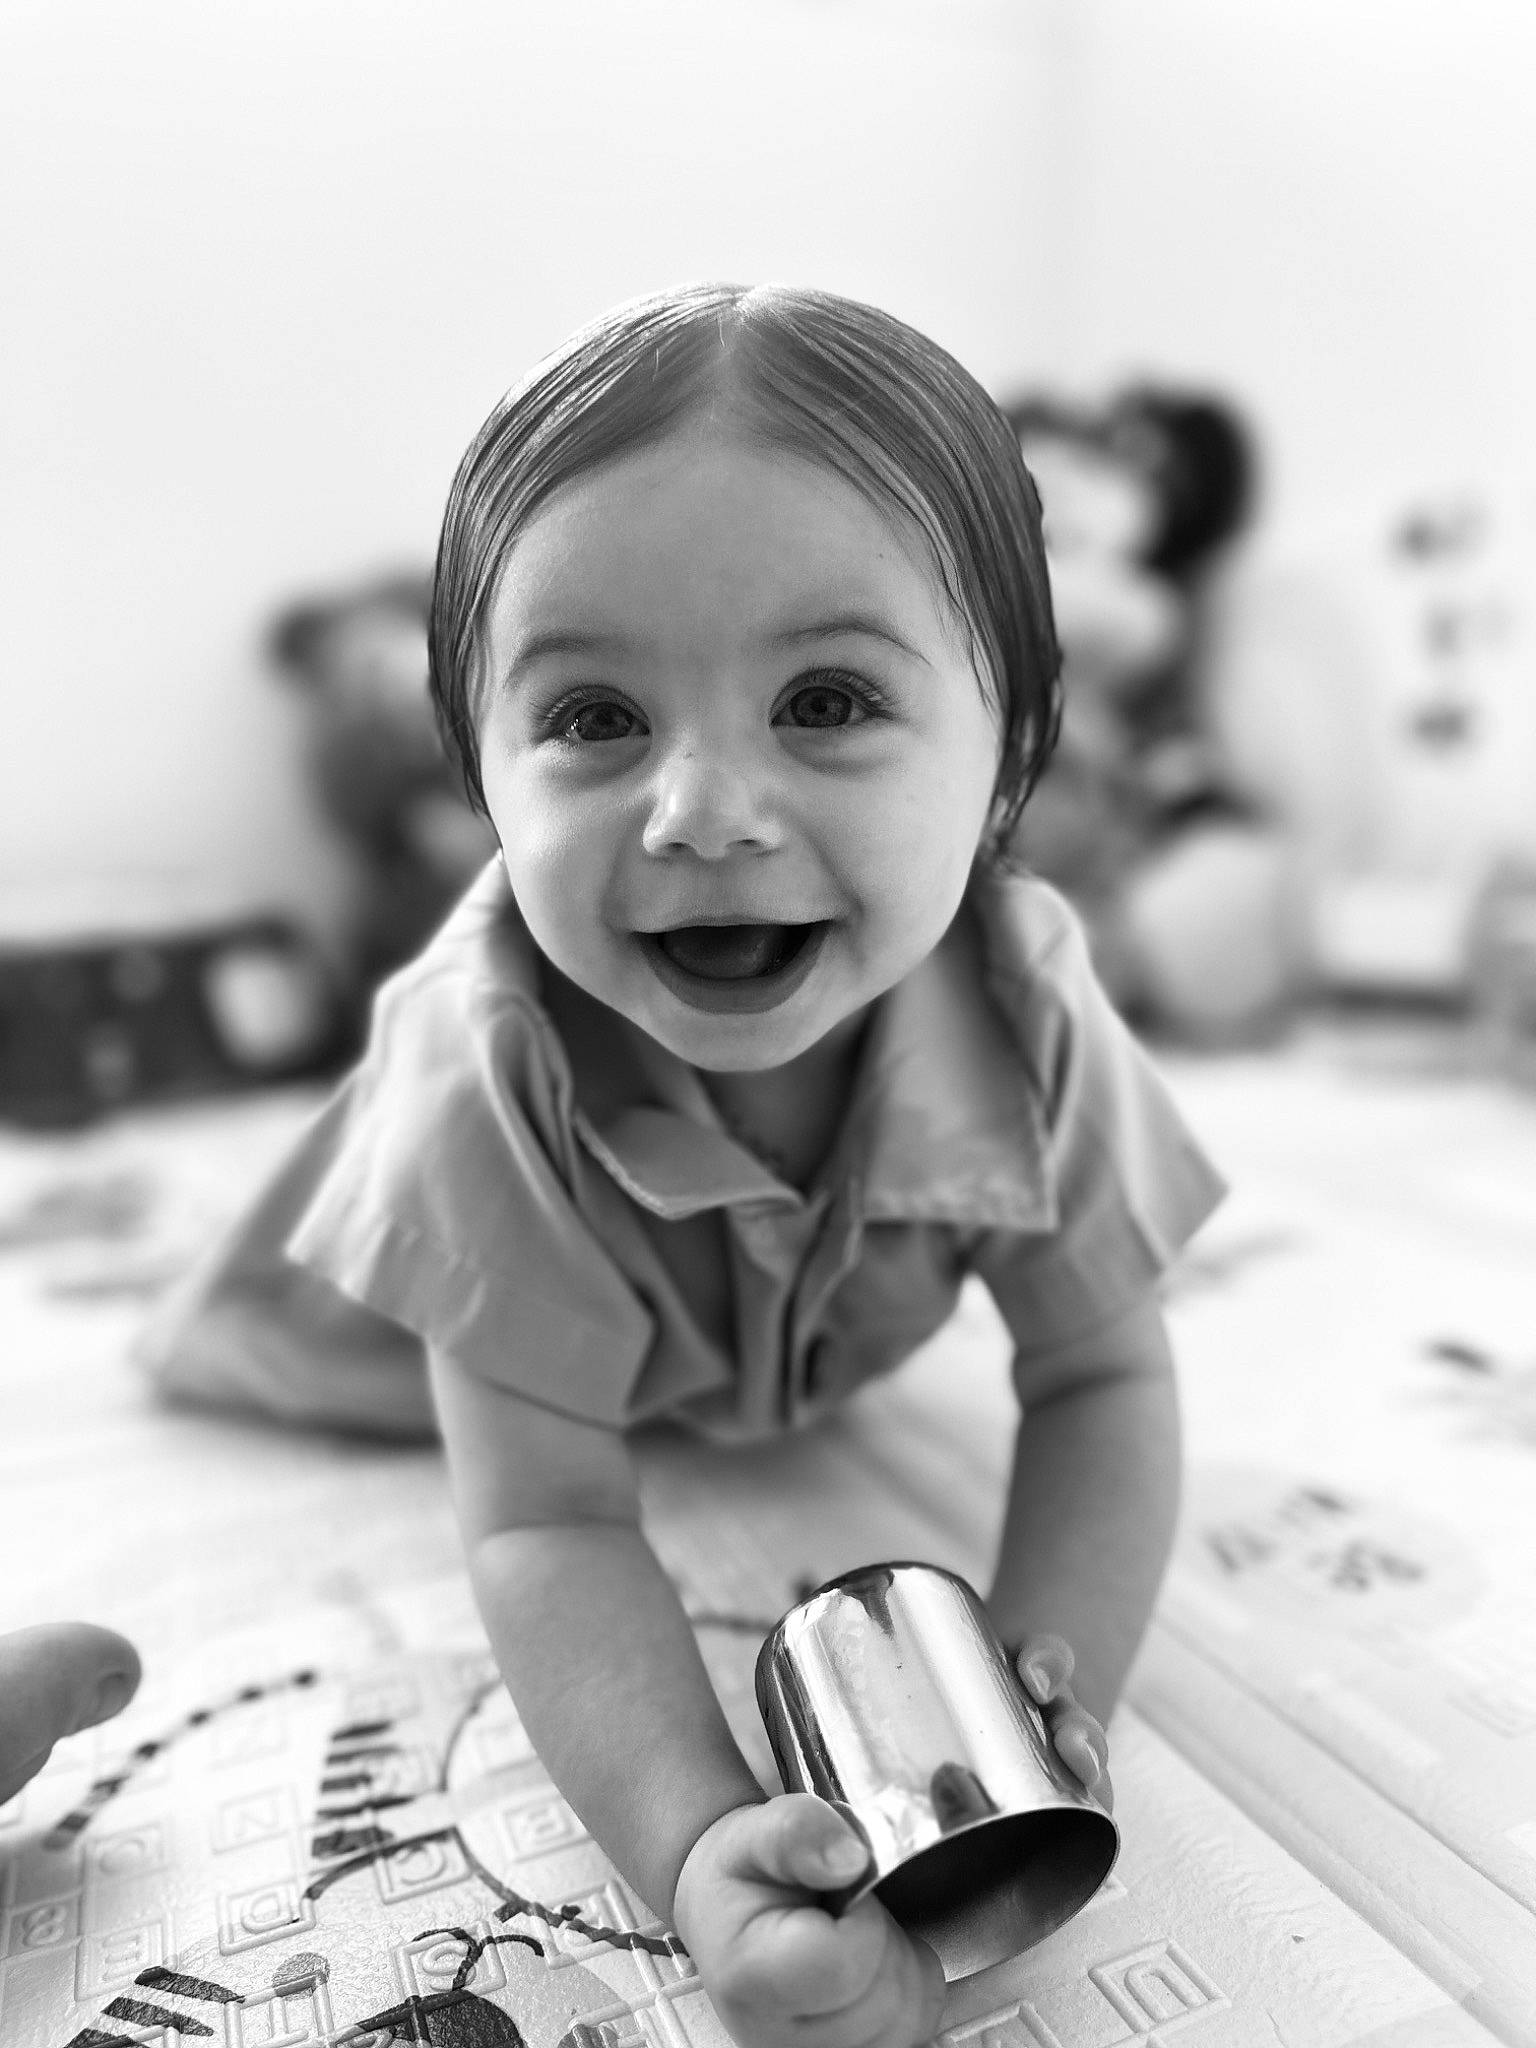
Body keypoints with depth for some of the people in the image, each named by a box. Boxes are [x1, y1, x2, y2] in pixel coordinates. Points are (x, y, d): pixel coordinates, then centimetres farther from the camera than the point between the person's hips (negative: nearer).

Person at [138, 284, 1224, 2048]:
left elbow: (1102, 1384, -25)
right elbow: (550, 1528, -38)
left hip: (828, 1309, 2)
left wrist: (1052, 1684, -41)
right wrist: (694, 1849, -54)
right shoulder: (494, 1073, -43)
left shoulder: (1023, 1006, -37)